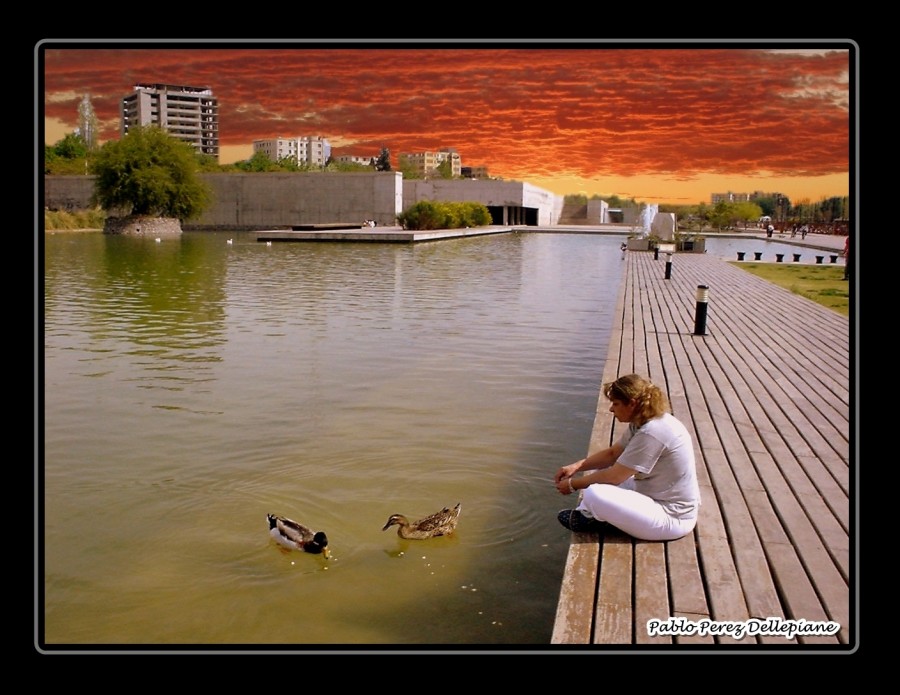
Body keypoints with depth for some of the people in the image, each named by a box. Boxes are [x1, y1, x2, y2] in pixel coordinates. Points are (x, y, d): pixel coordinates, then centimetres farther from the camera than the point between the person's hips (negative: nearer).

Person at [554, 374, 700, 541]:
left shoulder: (652, 432, -27)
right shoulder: (642, 422, 3)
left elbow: (614, 477, -23)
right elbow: (613, 454, 12)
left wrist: (573, 485, -10)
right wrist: (577, 466, -1)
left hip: (672, 517, -10)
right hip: (657, 497, 10)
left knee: (593, 494, -25)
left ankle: (589, 519, 6)